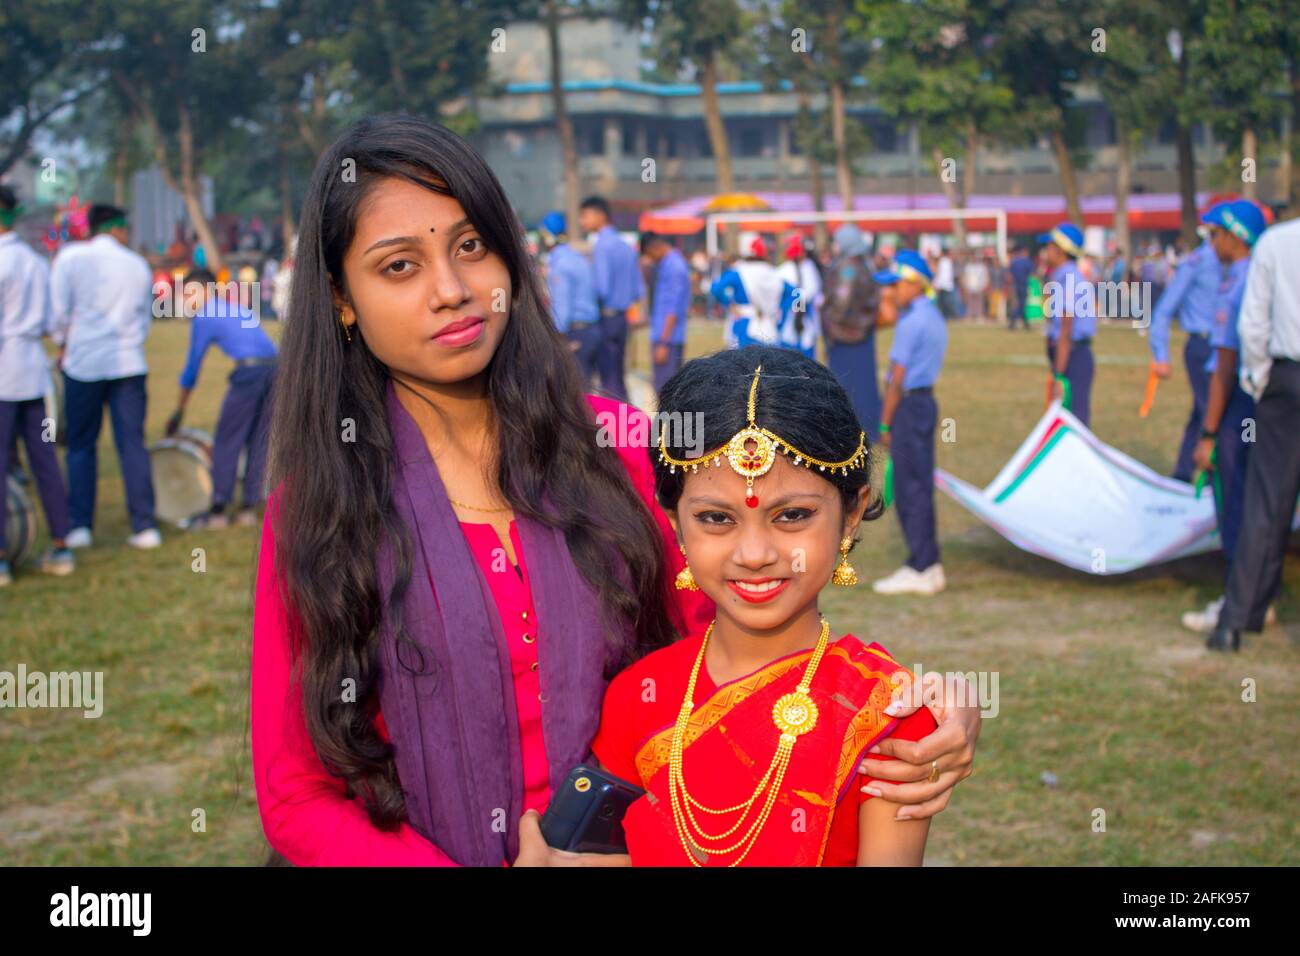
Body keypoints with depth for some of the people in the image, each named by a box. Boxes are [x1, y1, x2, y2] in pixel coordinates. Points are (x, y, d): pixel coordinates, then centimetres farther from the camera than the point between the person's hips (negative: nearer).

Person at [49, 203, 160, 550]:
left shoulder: (69, 257, -2)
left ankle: (80, 525, 8)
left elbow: (59, 310, -3)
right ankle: (145, 526, 1)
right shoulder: (138, 265, 7)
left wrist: (64, 346, 12)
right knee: (133, 445, 3)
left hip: (84, 364, -2)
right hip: (129, 364, 2)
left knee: (81, 446, 9)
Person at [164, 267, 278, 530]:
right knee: (259, 441, 14)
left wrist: (179, 410, 19)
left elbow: (193, 364, 10)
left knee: (226, 442, 5)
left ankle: (218, 510, 8)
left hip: (249, 371, -6)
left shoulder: (204, 318, 7)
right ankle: (249, 508, 15)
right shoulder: (240, 308, 26)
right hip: (276, 367, 6)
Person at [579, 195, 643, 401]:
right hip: (622, 318, 8)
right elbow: (639, 291, 13)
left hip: (605, 319, -8)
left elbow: (602, 288, -19)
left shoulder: (602, 245, -12)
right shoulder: (627, 247, 12)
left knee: (608, 379, -4)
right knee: (618, 378, 13)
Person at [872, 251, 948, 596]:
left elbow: (898, 379, -16)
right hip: (925, 399, 10)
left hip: (909, 404, -10)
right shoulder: (934, 317, 15)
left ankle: (921, 570, -1)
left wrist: (885, 425, -11)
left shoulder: (911, 322, -16)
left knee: (911, 489, -5)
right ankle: (927, 566, 17)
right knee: (920, 487, 13)